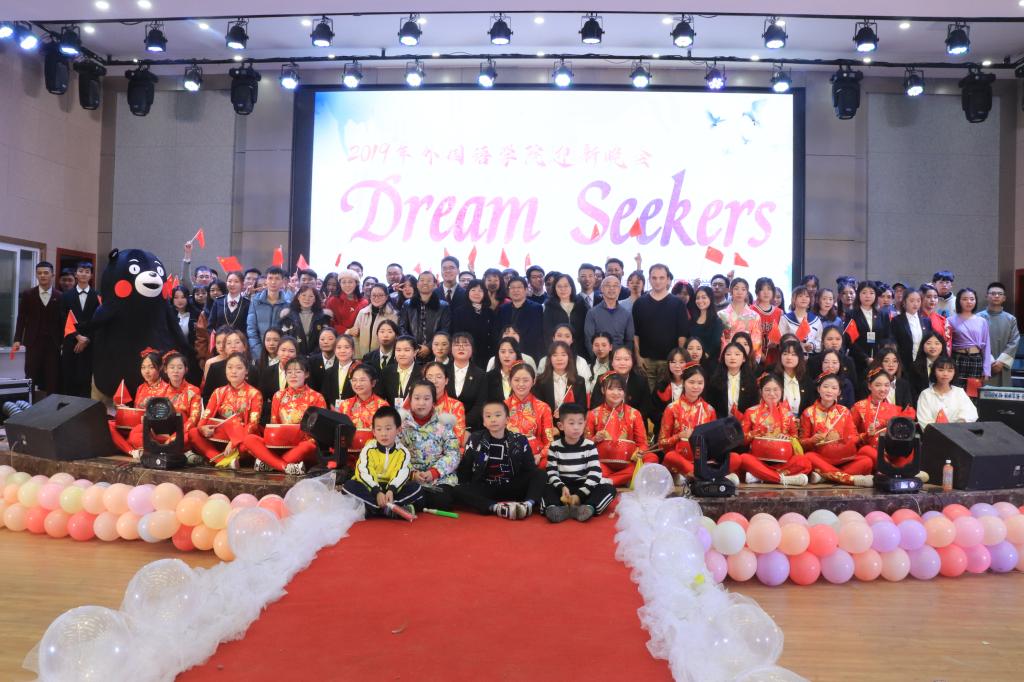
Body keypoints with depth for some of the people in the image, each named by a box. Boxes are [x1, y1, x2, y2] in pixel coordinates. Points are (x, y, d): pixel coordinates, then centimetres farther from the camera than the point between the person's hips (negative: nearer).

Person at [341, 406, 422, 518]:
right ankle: (391, 508, -34)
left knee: (416, 488, -23)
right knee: (348, 485, -27)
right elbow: (364, 473, -17)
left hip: (392, 489, 1)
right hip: (371, 488, 0)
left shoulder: (403, 452, -2)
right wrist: (377, 492, -33)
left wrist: (391, 490, -36)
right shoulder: (368, 449, -4)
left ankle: (371, 508, -29)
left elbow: (402, 474, -16)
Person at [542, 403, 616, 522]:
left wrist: (580, 494, -18)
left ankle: (588, 508, -45)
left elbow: (595, 473, -8)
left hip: (584, 488, 0)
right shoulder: (555, 447, 2)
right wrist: (561, 487, -22)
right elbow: (551, 472, -3)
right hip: (562, 488, 0)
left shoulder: (589, 446, 0)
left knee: (609, 488, -23)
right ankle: (554, 508, -50)